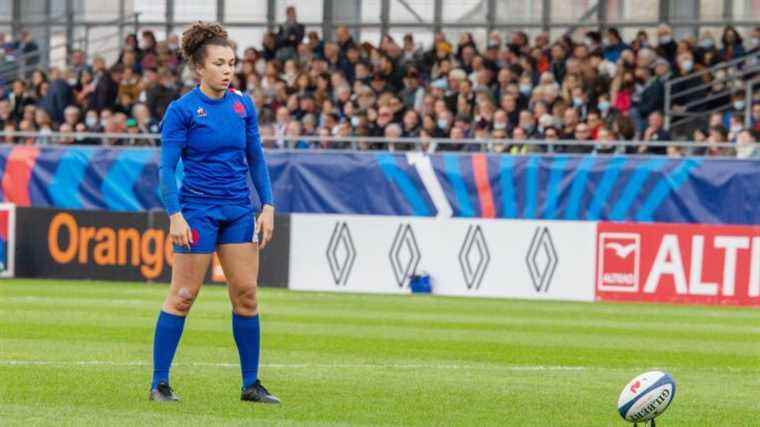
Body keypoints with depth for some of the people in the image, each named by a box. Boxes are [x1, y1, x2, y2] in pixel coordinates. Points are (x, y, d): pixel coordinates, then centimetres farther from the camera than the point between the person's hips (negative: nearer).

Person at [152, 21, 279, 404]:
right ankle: (159, 383, 4)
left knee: (246, 294, 2)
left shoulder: (243, 105, 6)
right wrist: (175, 214, -18)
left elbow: (256, 158, 13)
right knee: (183, 296, -3)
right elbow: (166, 168, -9)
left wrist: (267, 206, 5)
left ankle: (251, 384, 9)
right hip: (198, 211, -5)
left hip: (239, 212, 5)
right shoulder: (182, 110, -8)